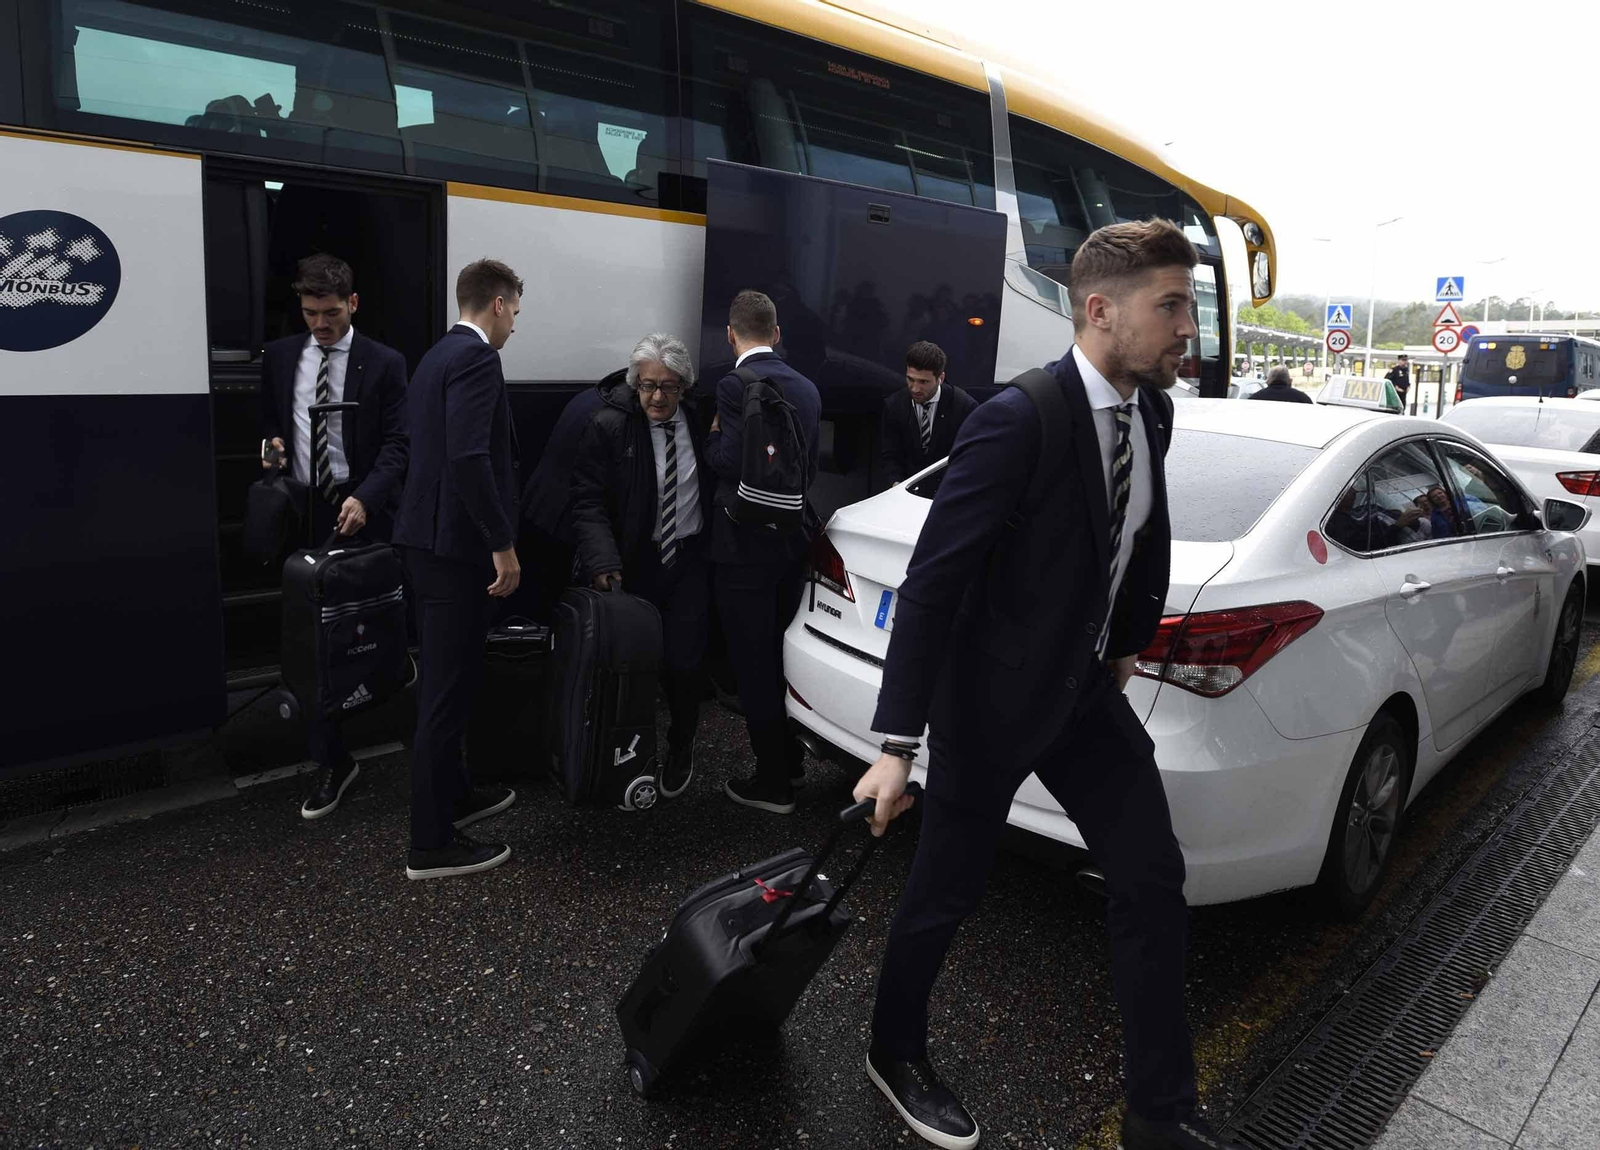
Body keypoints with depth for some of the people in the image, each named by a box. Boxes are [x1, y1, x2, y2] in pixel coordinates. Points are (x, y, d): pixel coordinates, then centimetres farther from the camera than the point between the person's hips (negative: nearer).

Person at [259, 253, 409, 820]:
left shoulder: (384, 364, -2)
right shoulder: (279, 356, 11)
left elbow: (396, 446, -7)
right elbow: (268, 421, 23)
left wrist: (364, 498, -21)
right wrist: (272, 445, 0)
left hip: (359, 514, -3)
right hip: (300, 513, 3)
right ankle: (329, 760, 9)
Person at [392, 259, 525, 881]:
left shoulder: (437, 356, 17)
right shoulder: (476, 357, -14)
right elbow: (469, 458, -25)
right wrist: (503, 545, -22)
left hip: (429, 537, 10)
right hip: (458, 543, -10)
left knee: (447, 680, 20)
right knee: (449, 688, -4)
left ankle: (453, 794, 36)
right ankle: (431, 843, 6)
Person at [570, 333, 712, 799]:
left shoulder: (699, 420, 4)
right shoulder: (608, 426, -8)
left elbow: (716, 487, 17)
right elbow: (588, 500, -12)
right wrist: (603, 561, -25)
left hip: (689, 558, 2)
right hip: (634, 562, -2)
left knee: (682, 663, -4)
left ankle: (681, 749, 23)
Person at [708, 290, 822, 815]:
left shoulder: (736, 385, -15)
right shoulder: (806, 388, 10)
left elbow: (732, 461, -21)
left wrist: (713, 434, -3)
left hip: (746, 545, -8)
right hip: (792, 539, 8)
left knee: (754, 664, 1)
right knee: (782, 655, 20)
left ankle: (772, 782, 10)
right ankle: (789, 760, 33)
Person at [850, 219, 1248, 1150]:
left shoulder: (1152, 414, 0)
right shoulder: (1020, 420, -24)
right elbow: (933, 581, -26)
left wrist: (1132, 641, 18)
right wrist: (898, 745, -28)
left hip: (1088, 691, 7)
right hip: (992, 697, -7)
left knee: (1155, 879, 8)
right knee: (951, 890, 9)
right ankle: (897, 1052, 37)